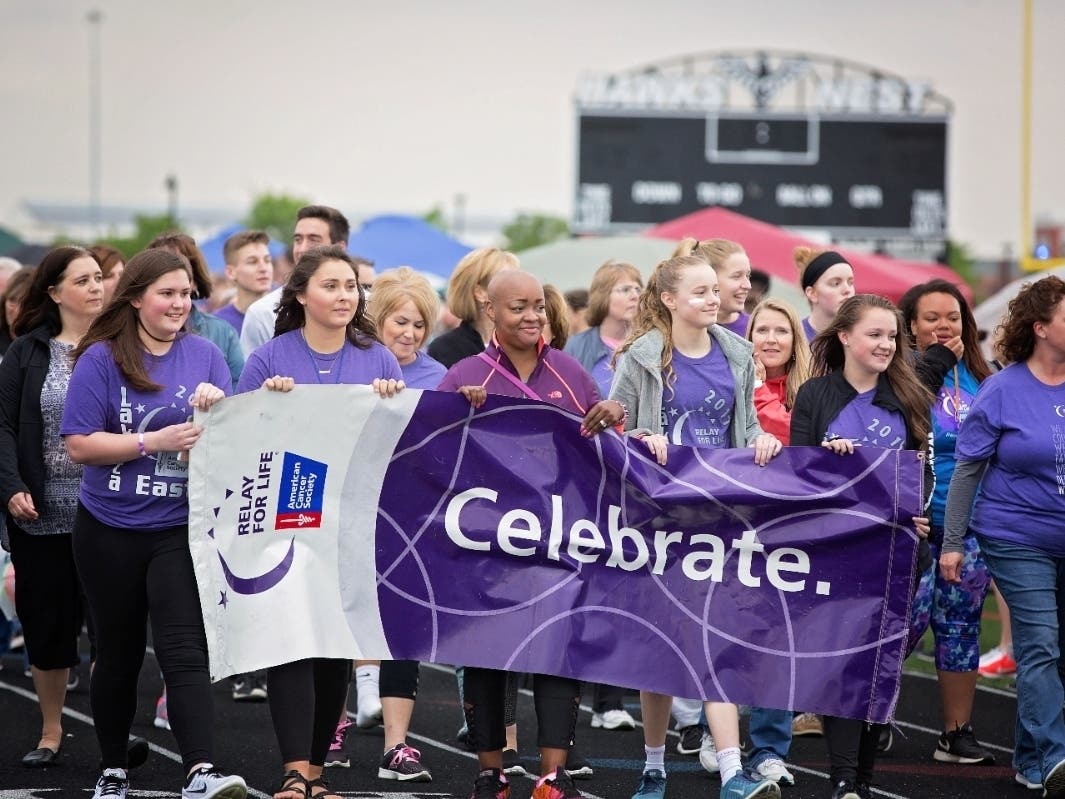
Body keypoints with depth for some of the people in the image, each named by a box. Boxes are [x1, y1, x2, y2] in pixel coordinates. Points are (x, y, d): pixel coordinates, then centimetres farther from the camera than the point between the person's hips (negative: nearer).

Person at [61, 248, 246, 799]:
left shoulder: (203, 355, 5)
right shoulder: (100, 360, -4)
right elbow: (79, 445, -10)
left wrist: (220, 408, -16)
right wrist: (154, 441, -18)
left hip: (182, 530, 1)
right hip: (110, 531, 0)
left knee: (184, 650, -13)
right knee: (118, 654, 12)